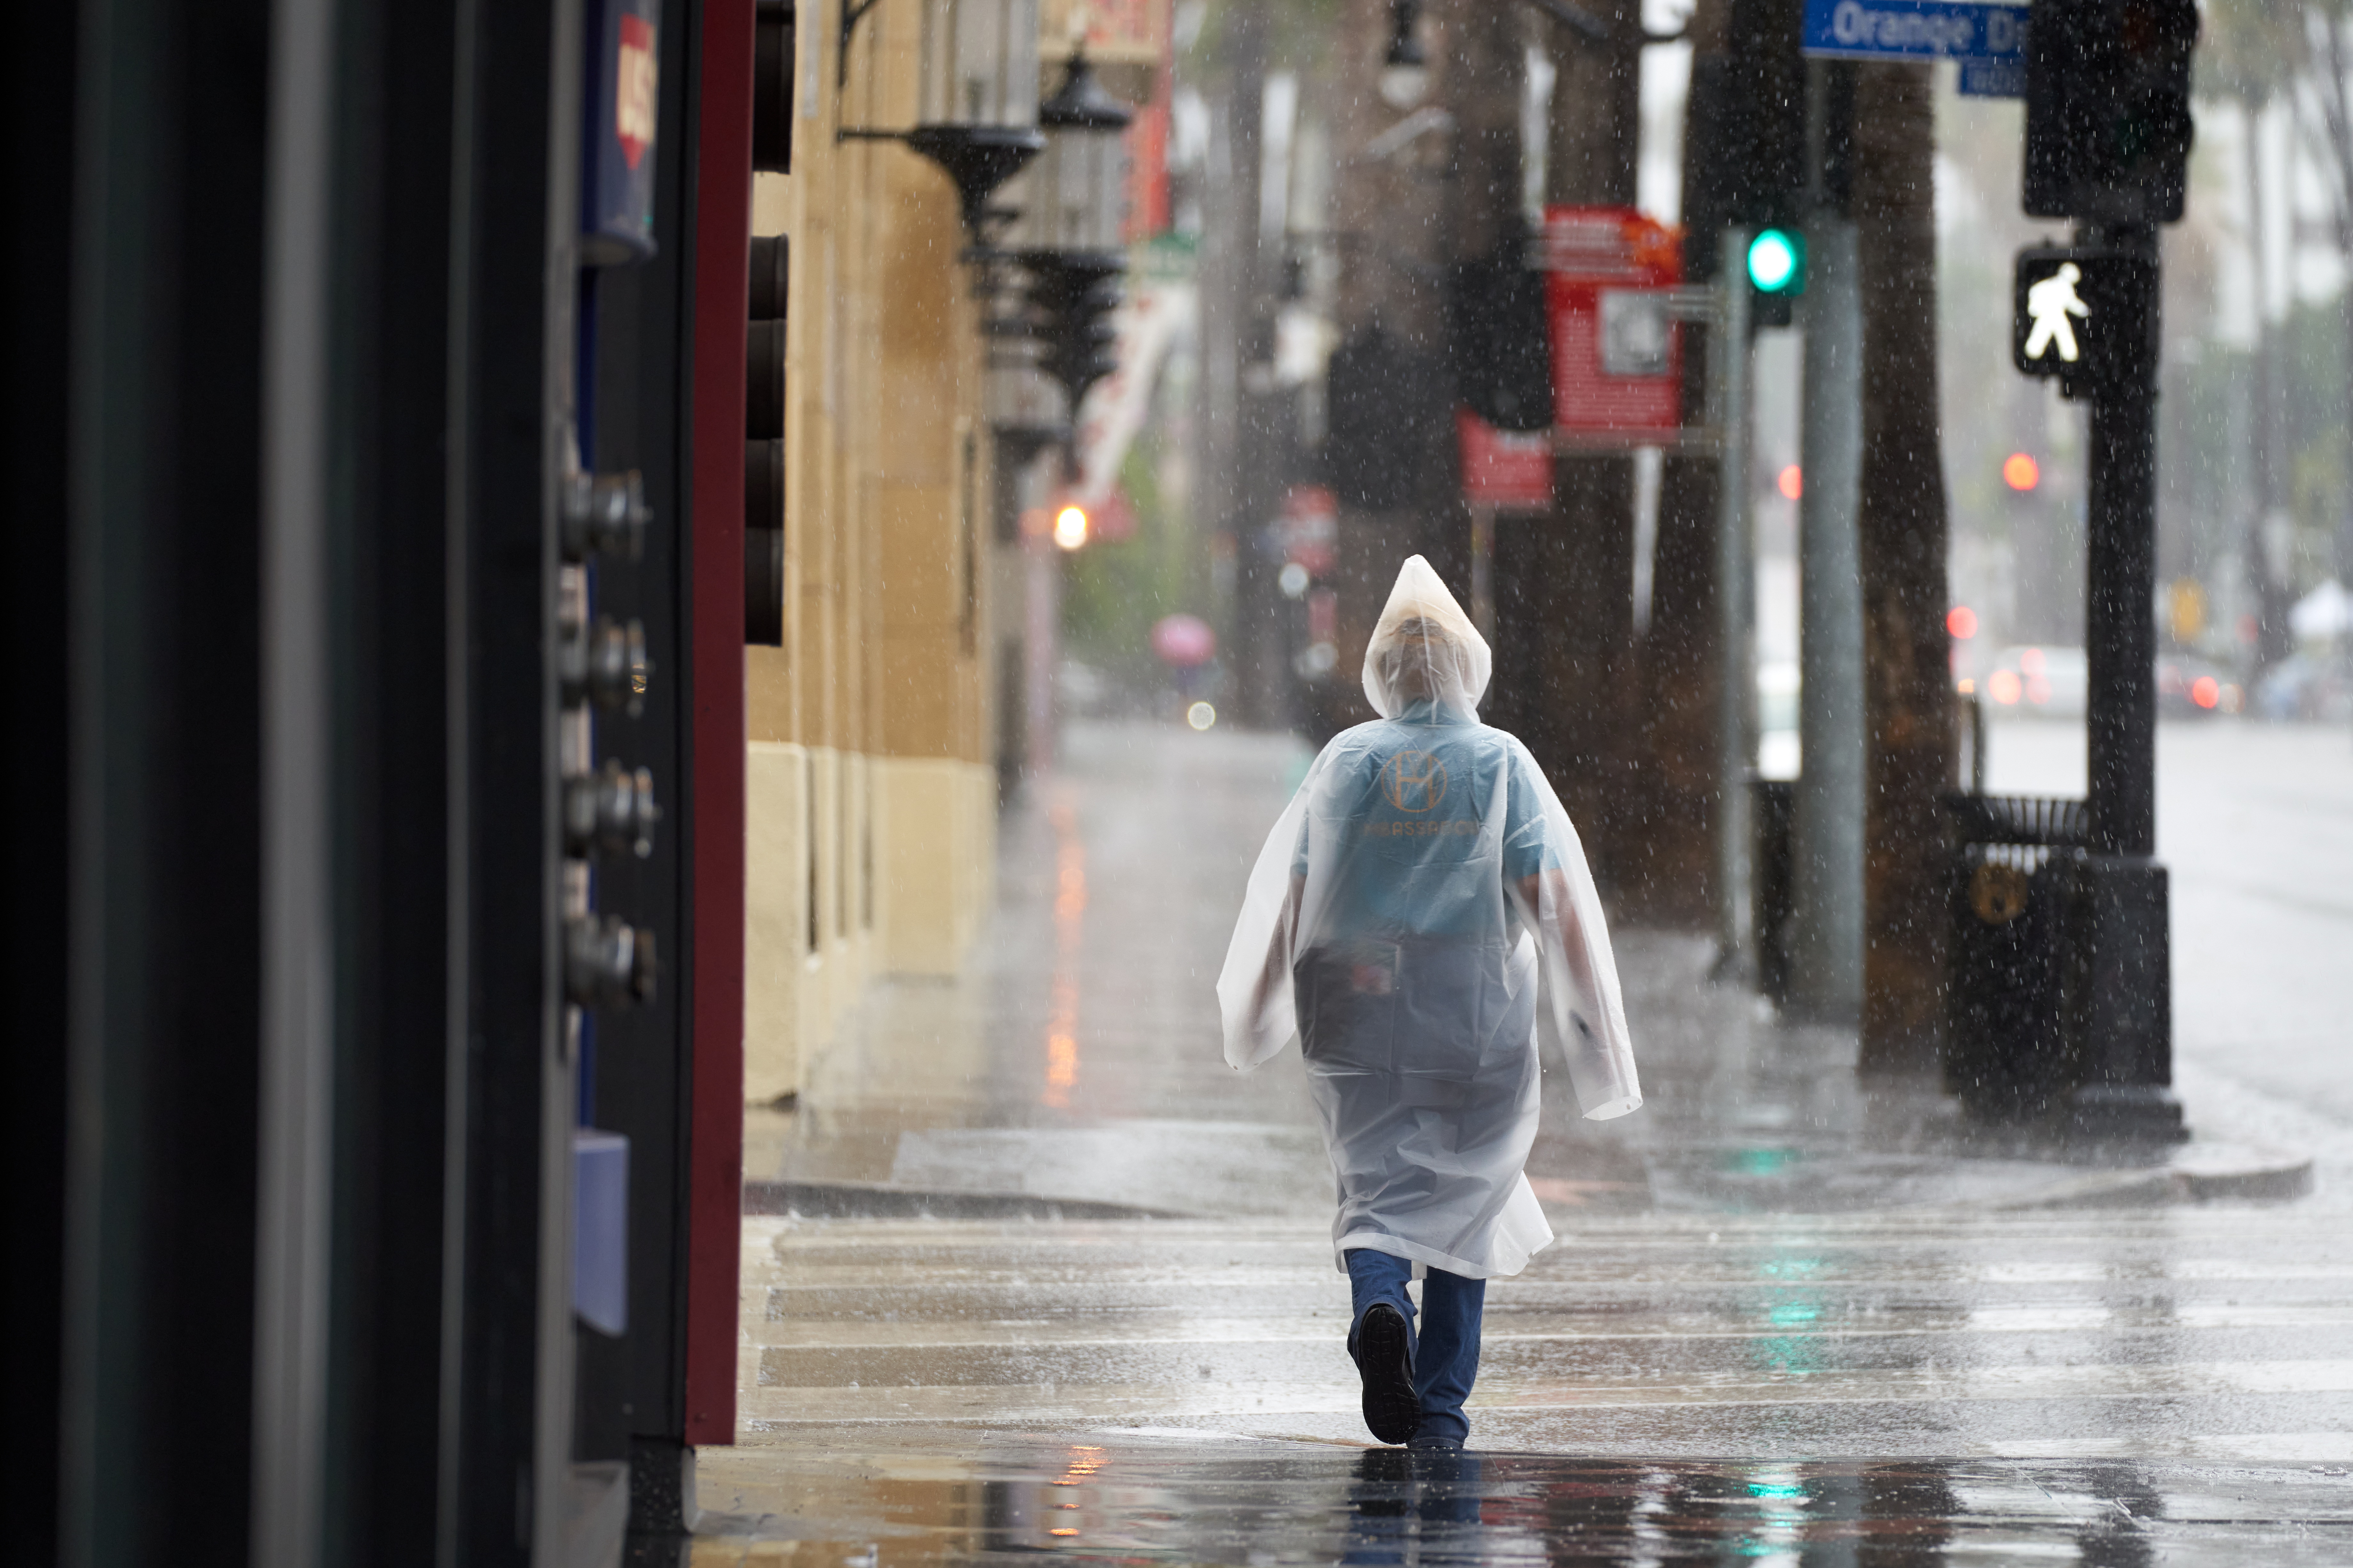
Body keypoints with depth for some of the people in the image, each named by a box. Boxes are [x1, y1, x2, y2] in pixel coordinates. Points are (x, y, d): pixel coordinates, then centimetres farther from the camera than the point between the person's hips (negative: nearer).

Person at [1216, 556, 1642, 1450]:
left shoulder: (1347, 761, 1)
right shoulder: (1503, 764, -3)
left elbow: (1290, 891, 5)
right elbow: (1551, 897, -7)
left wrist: (1263, 1011, 17)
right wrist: (1588, 1023, -3)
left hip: (1357, 1014, 1)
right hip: (1479, 1020, -1)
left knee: (1375, 1181, 6)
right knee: (1465, 1193, 9)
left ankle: (1378, 1300, -27)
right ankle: (1441, 1406, 6)